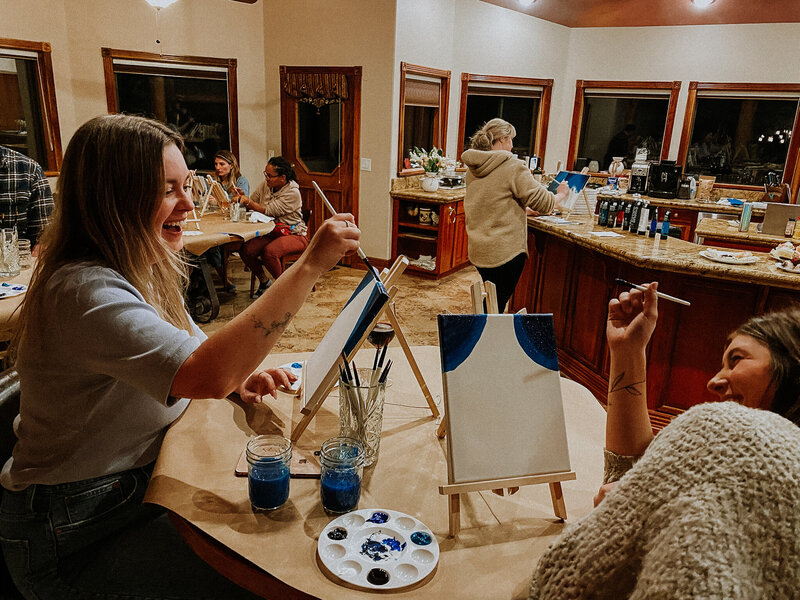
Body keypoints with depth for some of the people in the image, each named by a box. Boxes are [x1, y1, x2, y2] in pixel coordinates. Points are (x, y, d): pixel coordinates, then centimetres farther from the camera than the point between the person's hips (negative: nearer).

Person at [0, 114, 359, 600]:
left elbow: (187, 359, 13)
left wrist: (237, 377, -10)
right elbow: (206, 375, -43)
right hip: (74, 539, -8)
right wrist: (310, 266, -41)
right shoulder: (84, 293, -29)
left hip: (141, 483, 8)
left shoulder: (141, 270, 2)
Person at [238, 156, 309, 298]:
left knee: (269, 252, -34)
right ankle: (263, 281, 7)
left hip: (294, 234, -7)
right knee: (245, 250, -17)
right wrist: (242, 196, -11)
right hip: (271, 232, 7)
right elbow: (250, 205, 9)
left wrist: (248, 201, -24)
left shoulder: (293, 192, -18)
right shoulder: (265, 185, 4)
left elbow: (269, 211, -23)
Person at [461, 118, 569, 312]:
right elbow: (543, 202, -10)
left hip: (478, 251, 8)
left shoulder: (473, 169, 9)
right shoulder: (512, 167, -14)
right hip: (505, 252, -8)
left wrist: (525, 210, 25)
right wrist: (561, 195, 11)